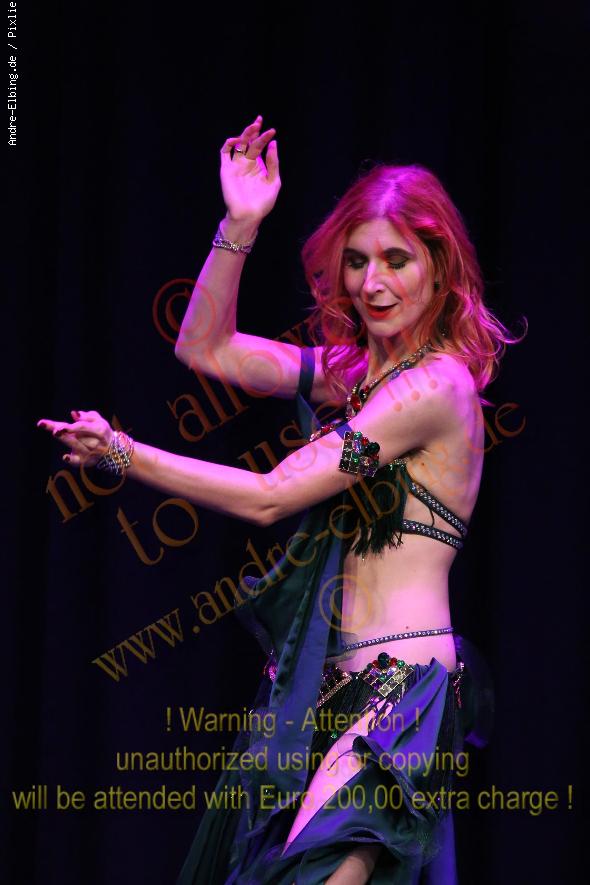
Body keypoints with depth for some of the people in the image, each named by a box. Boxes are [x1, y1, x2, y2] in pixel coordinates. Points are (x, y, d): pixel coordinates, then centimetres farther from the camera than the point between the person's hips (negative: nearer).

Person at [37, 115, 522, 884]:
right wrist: (240, 226, 5)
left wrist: (122, 454, -9)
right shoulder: (349, 368, 15)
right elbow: (205, 349, 16)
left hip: (396, 689, -9)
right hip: (333, 679, 9)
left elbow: (269, 497, -13)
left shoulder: (437, 385, -13)